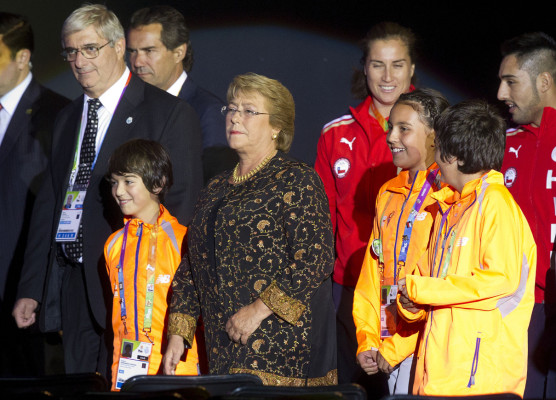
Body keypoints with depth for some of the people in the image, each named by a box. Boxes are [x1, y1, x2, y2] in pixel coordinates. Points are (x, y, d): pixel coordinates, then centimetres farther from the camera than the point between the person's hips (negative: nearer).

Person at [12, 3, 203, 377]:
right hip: (73, 287, 6)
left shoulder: (171, 114, -3)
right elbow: (48, 205, 18)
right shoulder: (67, 119, 18)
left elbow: (182, 208, -7)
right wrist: (30, 289, 12)